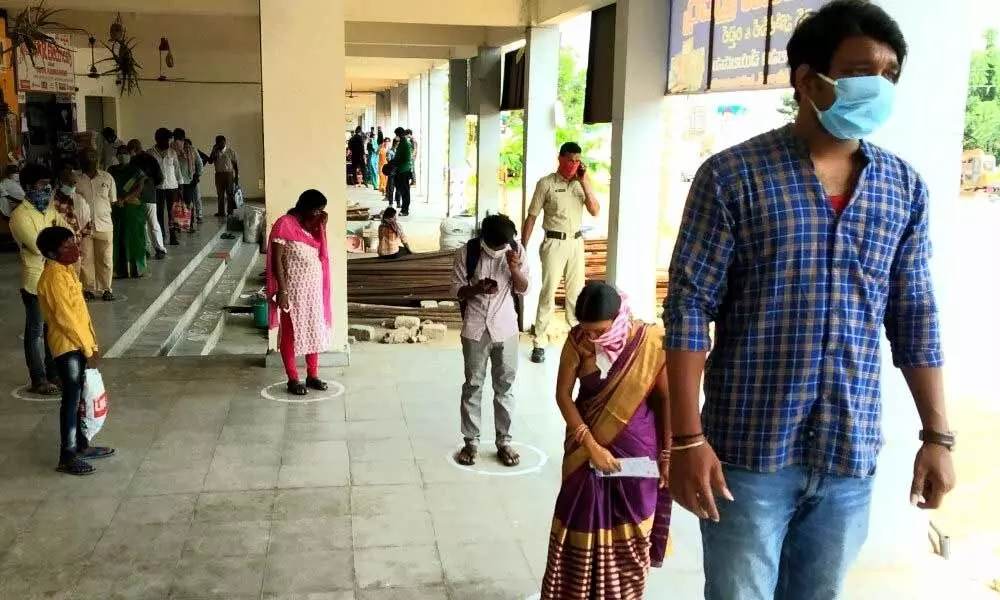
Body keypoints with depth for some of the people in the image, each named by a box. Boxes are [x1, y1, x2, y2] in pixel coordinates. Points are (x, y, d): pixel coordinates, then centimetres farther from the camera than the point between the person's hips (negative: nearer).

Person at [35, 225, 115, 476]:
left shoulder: (67, 270, 10)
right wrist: (88, 348, -15)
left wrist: (92, 342, 13)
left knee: (78, 397, 16)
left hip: (79, 343, 9)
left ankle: (81, 445, 27)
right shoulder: (54, 276, -19)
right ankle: (67, 456, 3)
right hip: (68, 346, -9)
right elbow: (64, 317, -21)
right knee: (72, 399, -4)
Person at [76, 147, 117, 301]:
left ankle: (105, 289, 17)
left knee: (106, 260, 5)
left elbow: (113, 201, 11)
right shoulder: (75, 179, -1)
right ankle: (88, 288, 19)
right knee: (86, 259, 6)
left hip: (104, 225, 1)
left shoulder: (107, 178, 4)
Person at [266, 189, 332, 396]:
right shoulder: (284, 224, -15)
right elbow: (277, 260, -16)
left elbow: (321, 252, 6)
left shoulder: (312, 225, 7)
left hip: (314, 288, 7)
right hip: (293, 289, -7)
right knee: (291, 334, 4)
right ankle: (293, 379, 13)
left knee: (314, 331, 13)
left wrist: (322, 226, -5)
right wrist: (282, 291, -19)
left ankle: (312, 375, 24)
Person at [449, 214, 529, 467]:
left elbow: (523, 289, -1)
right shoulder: (467, 252, -10)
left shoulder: (517, 251, -6)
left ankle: (504, 441, 19)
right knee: (473, 385, 7)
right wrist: (478, 288, -25)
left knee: (504, 385, 8)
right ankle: (471, 441, 18)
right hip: (475, 329, -1)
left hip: (506, 328, 1)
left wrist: (514, 270, -20)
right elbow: (457, 290, -5)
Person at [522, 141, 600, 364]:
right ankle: (539, 344, 0)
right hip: (554, 243, -4)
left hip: (576, 243, 4)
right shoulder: (546, 183, -6)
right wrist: (522, 247, -7)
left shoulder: (583, 183, 8)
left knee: (576, 292, 11)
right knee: (548, 292, -4)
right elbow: (531, 217, -4)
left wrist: (585, 183, -8)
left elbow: (595, 211, -1)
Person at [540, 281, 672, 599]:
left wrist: (668, 453, -3)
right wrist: (591, 445, -16)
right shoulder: (577, 341, -14)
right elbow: (563, 394, -9)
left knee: (630, 528, 11)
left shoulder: (651, 341, -17)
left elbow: (666, 398, -7)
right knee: (582, 522, 8)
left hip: (636, 448, -1)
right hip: (588, 443, 1)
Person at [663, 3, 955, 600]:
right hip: (750, 451, -4)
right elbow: (689, 308, -10)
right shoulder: (733, 176, -9)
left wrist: (938, 435, 8)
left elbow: (916, 316, 10)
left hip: (851, 457, 4)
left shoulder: (905, 187, 5)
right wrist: (688, 438, -14)